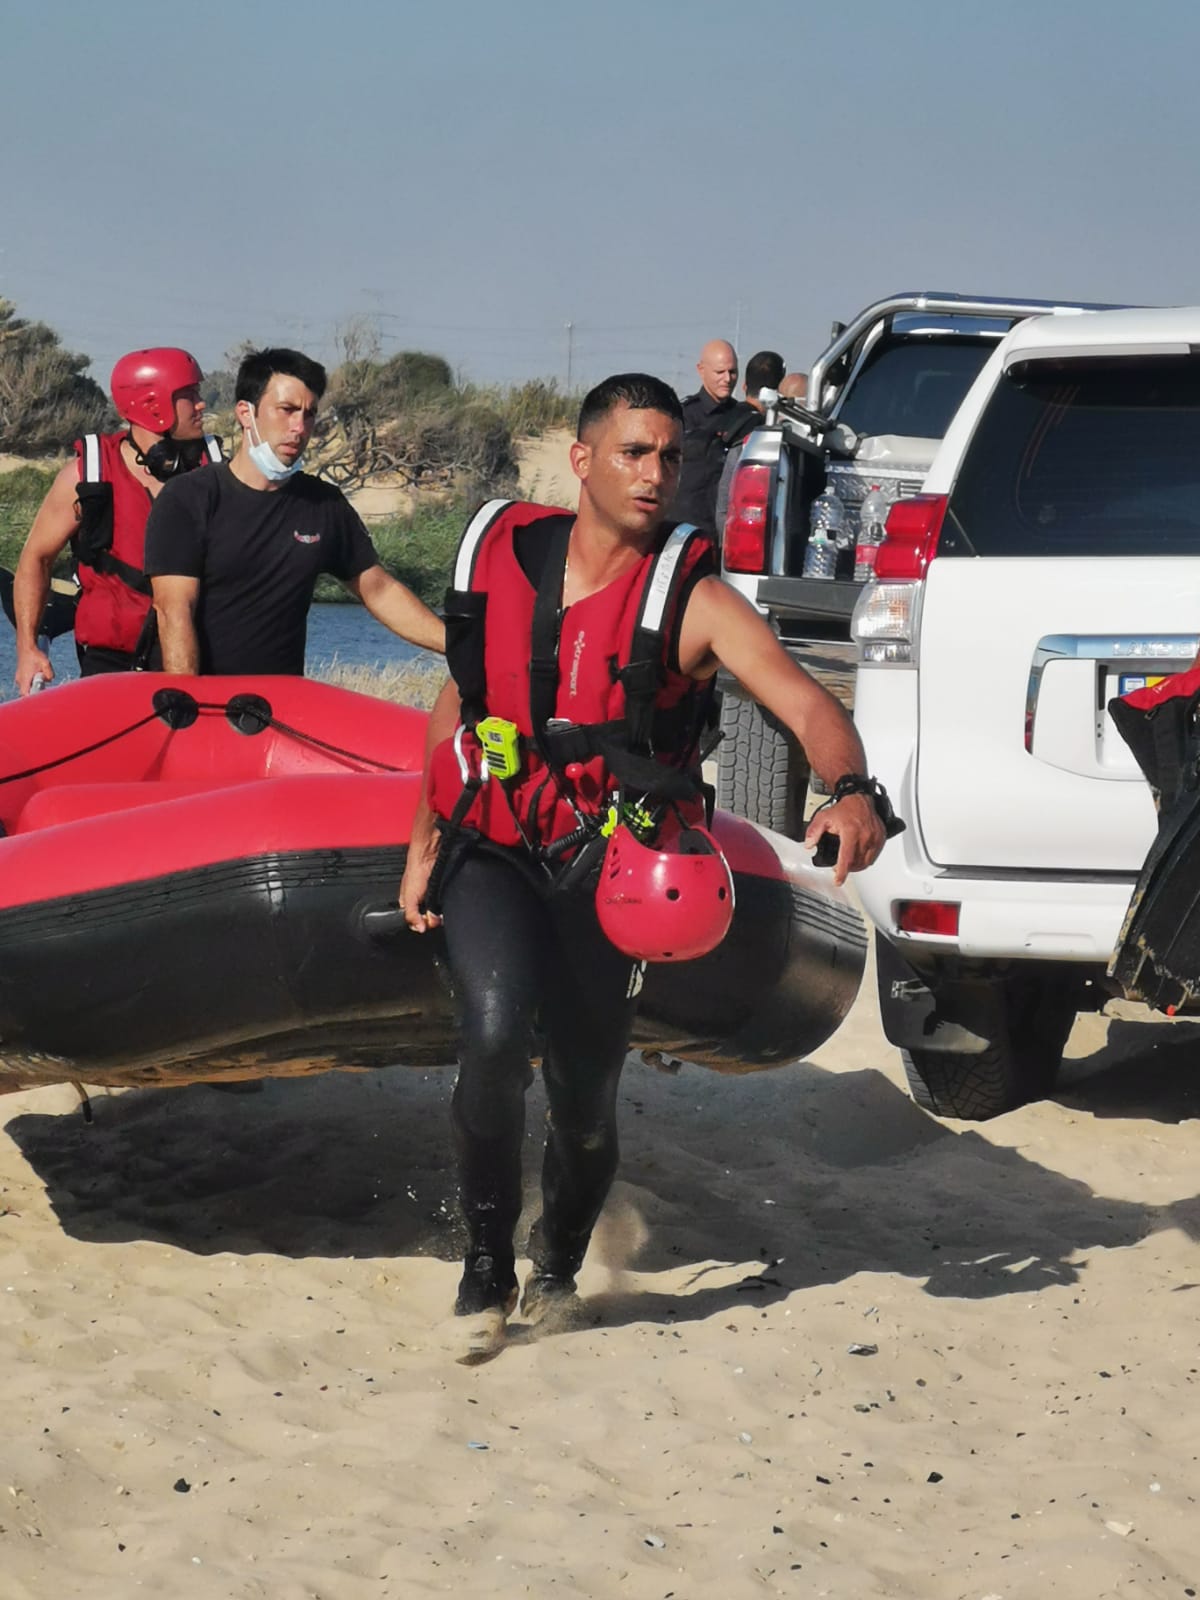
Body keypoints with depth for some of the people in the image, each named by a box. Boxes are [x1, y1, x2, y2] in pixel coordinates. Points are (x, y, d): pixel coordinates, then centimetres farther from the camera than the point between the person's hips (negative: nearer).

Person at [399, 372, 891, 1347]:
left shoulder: (690, 598, -11)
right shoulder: (503, 552, 0)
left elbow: (807, 705, -24)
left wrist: (852, 791, -44)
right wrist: (423, 844, 18)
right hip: (492, 855, 1)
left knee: (586, 1103, 6)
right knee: (495, 1034, -24)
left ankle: (559, 1266, 37)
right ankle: (487, 1259, -3)